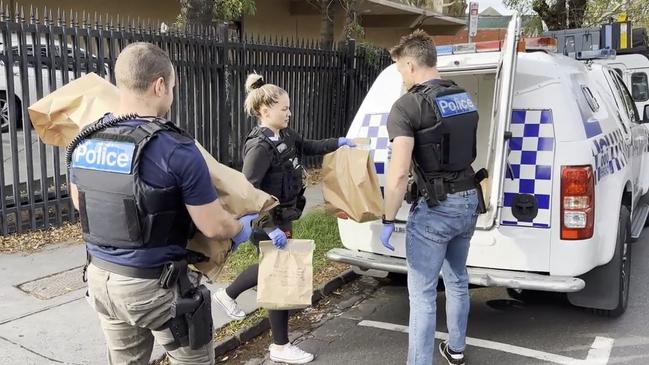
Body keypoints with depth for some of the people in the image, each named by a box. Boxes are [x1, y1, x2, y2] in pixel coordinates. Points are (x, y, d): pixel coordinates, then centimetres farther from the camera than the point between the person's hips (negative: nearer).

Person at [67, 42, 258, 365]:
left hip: (100, 277, 6)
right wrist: (242, 228, 4)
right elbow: (214, 227, -17)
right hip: (154, 285, -6)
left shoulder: (83, 143, -2)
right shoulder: (175, 150, -23)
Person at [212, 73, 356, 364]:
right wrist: (271, 228, -29)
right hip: (269, 224, -9)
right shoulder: (260, 146, -22)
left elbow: (308, 147, 26)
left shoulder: (285, 136, 5)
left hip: (282, 218, 9)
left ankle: (227, 295, 47)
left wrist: (337, 143, 22)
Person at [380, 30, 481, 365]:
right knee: (457, 280, 23)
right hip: (468, 201, 8)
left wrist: (388, 220, -13)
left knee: (422, 293, 1)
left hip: (435, 208, -8)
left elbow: (399, 174, -22)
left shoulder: (408, 106, -16)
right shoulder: (464, 98, 9)